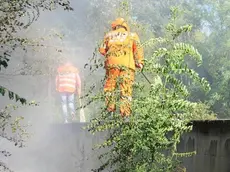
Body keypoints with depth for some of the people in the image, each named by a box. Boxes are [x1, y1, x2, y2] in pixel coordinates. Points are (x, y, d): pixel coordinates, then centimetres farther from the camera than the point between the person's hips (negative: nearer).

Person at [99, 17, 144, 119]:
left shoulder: (109, 35, 19)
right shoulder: (132, 35, 18)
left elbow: (102, 49, 13)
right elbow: (138, 48, 4)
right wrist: (139, 62, 3)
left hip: (112, 63, 1)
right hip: (127, 64, -1)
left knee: (109, 87, 12)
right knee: (126, 89, -2)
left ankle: (110, 109, 3)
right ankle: (125, 114, -8)